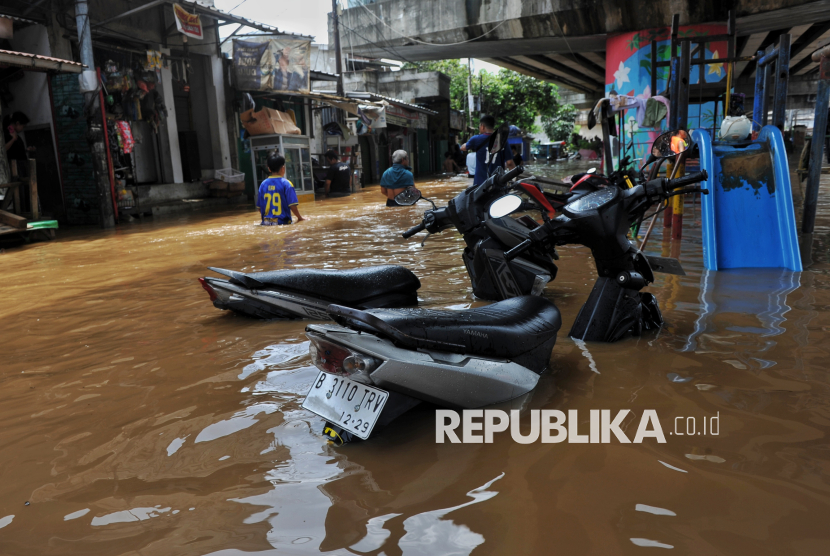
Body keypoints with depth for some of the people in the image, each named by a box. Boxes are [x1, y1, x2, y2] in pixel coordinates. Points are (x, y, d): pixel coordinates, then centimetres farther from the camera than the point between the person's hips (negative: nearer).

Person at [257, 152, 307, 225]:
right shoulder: (286, 183, -4)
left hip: (266, 222, 4)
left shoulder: (263, 184, 8)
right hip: (282, 222, -4)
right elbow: (292, 205, -8)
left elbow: (260, 208, 12)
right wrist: (300, 218, 8)